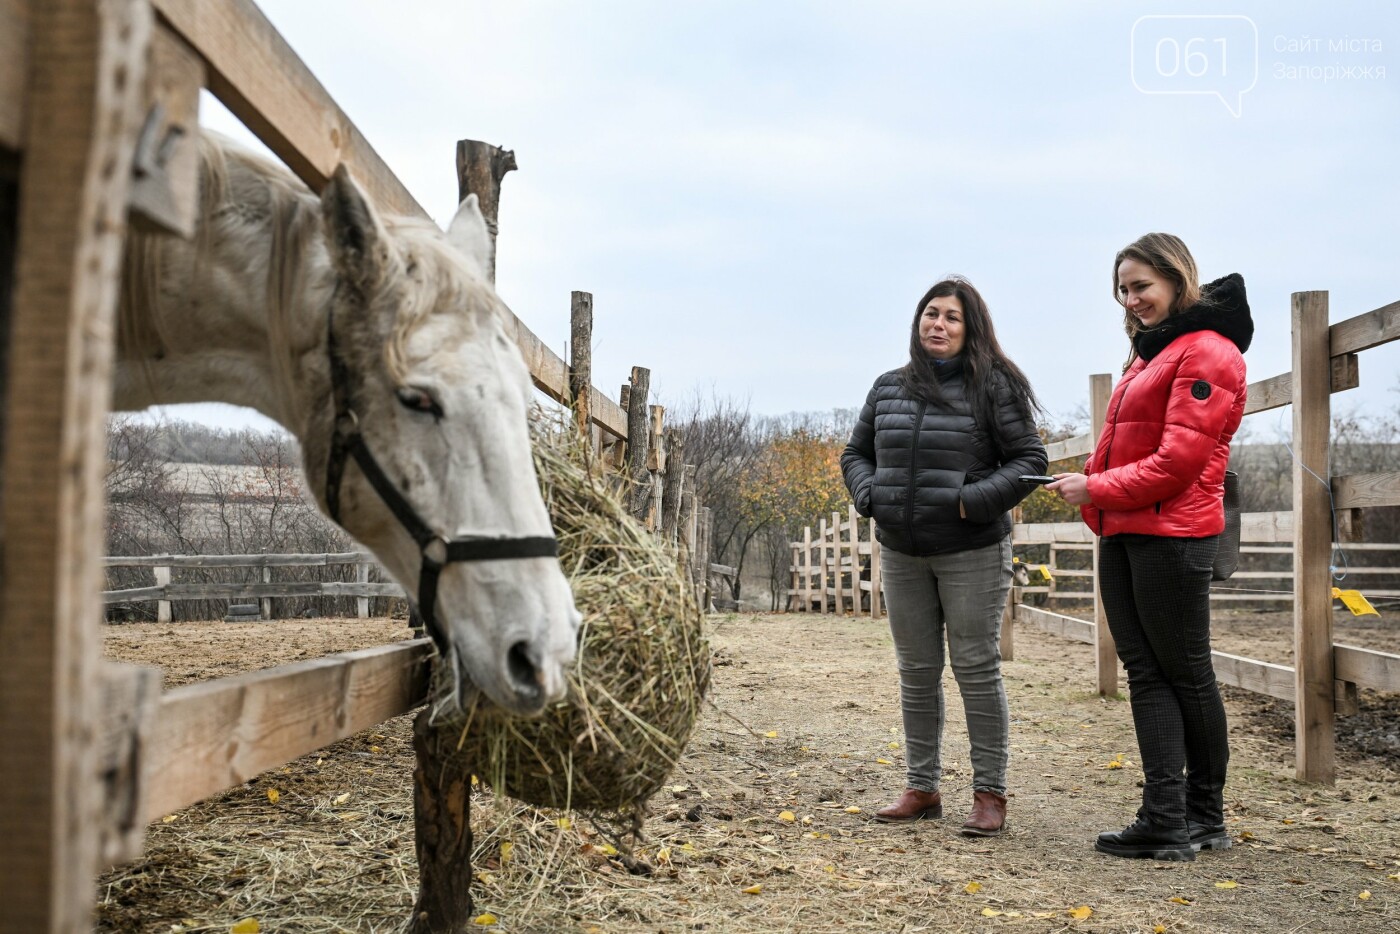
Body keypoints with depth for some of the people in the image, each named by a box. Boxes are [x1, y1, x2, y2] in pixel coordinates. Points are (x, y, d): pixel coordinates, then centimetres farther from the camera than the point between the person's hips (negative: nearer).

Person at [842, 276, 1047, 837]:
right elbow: (856, 453, 19)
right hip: (900, 554, 5)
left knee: (977, 669, -1)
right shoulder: (889, 388, 10)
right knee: (916, 672, 11)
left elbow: (1029, 458, -5)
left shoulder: (994, 386, -4)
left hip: (972, 554, -5)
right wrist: (871, 496, 0)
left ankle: (990, 793, 9)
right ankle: (922, 787, 21)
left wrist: (973, 501, -17)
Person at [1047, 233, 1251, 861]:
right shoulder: (1148, 355, 20)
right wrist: (1093, 492, 2)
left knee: (1185, 673, 1)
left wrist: (1097, 489, -12)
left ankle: (1204, 817, 14)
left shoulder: (1206, 351, -9)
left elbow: (1178, 460, -17)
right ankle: (1165, 819, 5)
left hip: (1170, 533, -9)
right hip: (1123, 532, 9)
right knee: (1145, 672, 4)